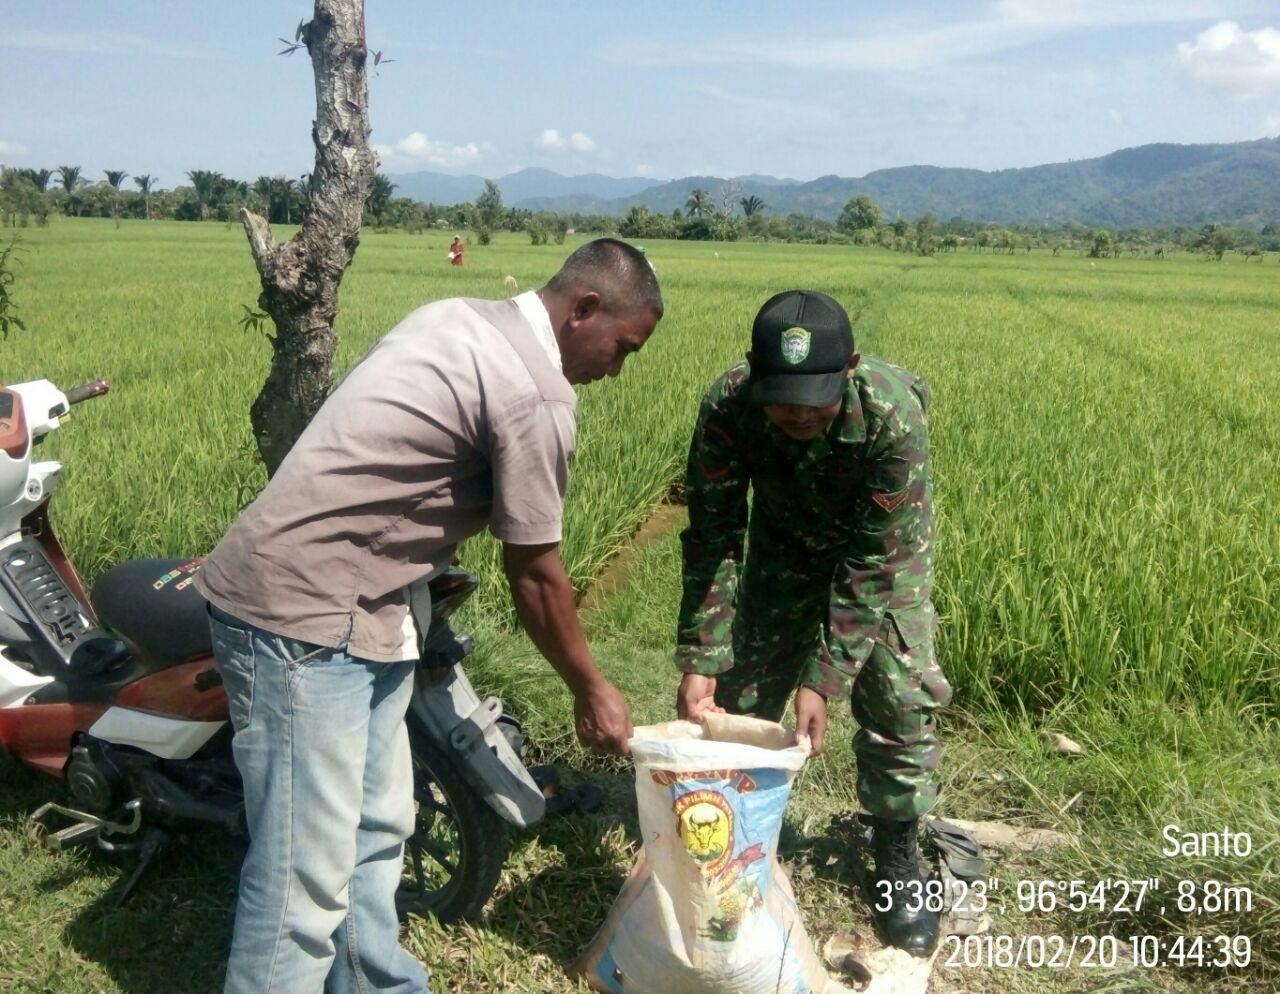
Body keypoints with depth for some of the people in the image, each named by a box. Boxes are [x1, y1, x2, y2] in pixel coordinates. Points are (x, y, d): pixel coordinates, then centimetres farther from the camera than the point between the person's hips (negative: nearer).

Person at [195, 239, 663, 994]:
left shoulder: (461, 320, 11)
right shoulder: (536, 393, -16)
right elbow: (534, 572, -9)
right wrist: (590, 690, 4)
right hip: (304, 618, -10)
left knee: (377, 831, 17)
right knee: (309, 874, -6)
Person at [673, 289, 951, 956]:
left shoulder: (893, 412, -40)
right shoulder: (726, 407, -34)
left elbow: (873, 560, -33)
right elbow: (712, 539, -25)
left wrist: (824, 680, -35)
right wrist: (700, 661, -31)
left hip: (885, 540, -2)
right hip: (786, 536, 2)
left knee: (900, 693, -6)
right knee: (743, 684, 2)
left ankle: (896, 858, 14)